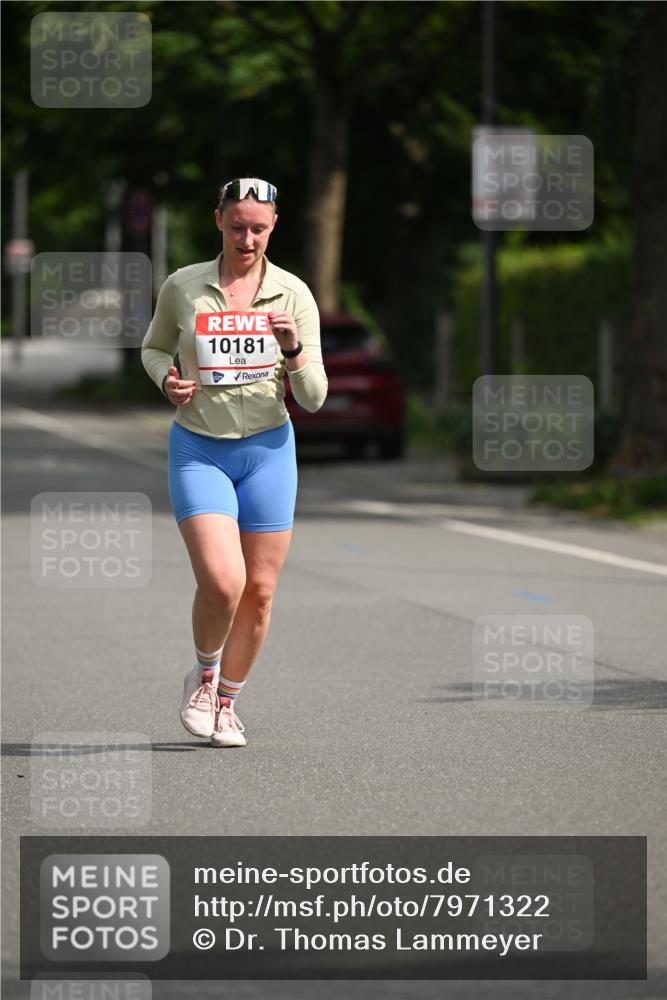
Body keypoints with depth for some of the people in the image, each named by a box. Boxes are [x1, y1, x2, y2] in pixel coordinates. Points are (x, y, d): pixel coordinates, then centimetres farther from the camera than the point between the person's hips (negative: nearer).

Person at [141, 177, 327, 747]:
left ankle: (227, 702, 24)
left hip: (268, 449, 2)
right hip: (198, 450, -2)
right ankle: (203, 675, 11)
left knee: (259, 590, 3)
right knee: (222, 581, -18)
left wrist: (293, 350, -22)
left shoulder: (293, 294, -3)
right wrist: (167, 379, -6)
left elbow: (313, 399, -3)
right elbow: (154, 347, 16)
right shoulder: (182, 288, -3)